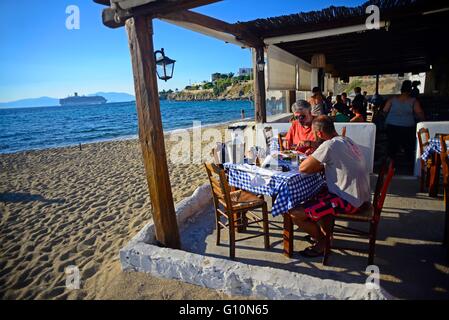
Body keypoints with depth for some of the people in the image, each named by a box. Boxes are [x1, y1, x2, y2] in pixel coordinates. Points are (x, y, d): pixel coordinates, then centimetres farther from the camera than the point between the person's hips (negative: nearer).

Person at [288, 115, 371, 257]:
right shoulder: (347, 140, 9)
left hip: (349, 201, -10)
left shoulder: (330, 145, -20)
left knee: (294, 213, -10)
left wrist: (311, 158, 1)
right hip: (361, 197, 10)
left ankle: (323, 242, 12)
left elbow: (303, 168, -18)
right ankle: (324, 233, 30)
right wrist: (315, 163, 5)